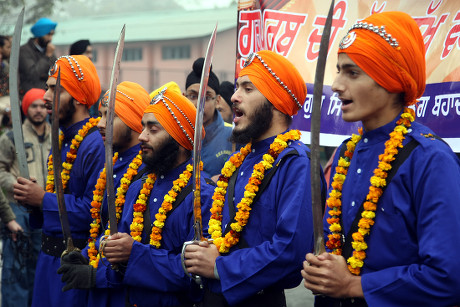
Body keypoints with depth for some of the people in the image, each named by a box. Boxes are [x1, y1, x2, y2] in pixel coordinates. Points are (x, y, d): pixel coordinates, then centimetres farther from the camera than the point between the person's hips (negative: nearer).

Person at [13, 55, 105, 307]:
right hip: (48, 256, 9)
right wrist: (32, 199, 2)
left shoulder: (96, 145, -19)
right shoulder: (61, 141, 11)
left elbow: (96, 209, -26)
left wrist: (44, 199, -18)